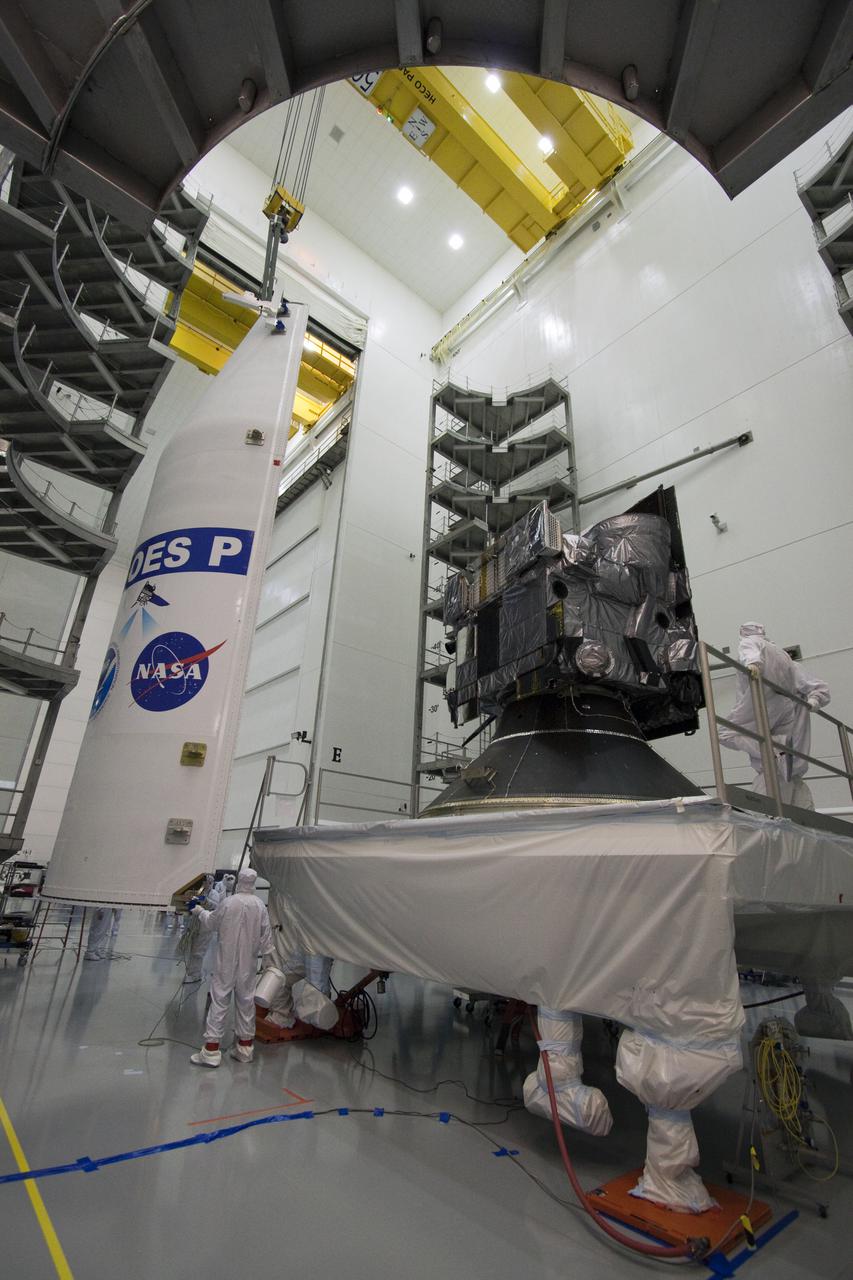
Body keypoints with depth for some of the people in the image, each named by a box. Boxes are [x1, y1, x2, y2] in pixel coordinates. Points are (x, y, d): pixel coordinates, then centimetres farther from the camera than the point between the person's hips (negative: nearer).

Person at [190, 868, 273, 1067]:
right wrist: (268, 953, 13)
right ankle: (245, 1047, 23)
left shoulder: (228, 903, -15)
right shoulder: (260, 906, -6)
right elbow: (266, 933, 0)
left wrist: (200, 912, 19)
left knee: (219, 1000, 5)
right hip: (248, 963, 3)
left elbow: (210, 924, 1)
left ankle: (211, 1050, 7)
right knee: (246, 1001, 13)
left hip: (227, 962, -3)